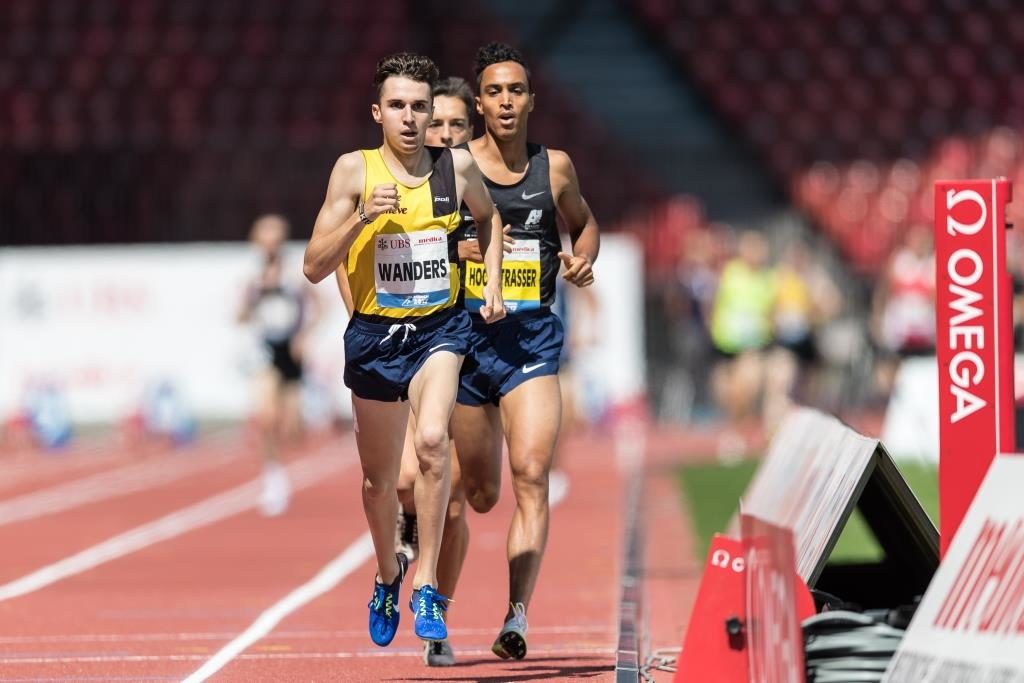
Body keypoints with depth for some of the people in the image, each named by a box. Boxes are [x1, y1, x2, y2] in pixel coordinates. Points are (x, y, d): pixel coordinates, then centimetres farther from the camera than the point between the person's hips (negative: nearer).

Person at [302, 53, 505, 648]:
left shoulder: (458, 166, -4)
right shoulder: (354, 170, -9)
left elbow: (488, 216, 21)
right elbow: (314, 267, -12)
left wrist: (493, 287, 11)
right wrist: (361, 217, -26)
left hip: (440, 329, -1)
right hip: (375, 333, 1)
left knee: (432, 440, -27)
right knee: (379, 478, 13)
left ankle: (426, 584, -19)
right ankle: (389, 574, 42)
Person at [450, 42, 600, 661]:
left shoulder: (555, 167, 4)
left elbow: (583, 222, 23)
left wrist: (585, 258, 2)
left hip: (533, 338, 1)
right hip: (466, 334, 0)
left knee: (532, 479, -17)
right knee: (481, 495, 10)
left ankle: (517, 617, -19)